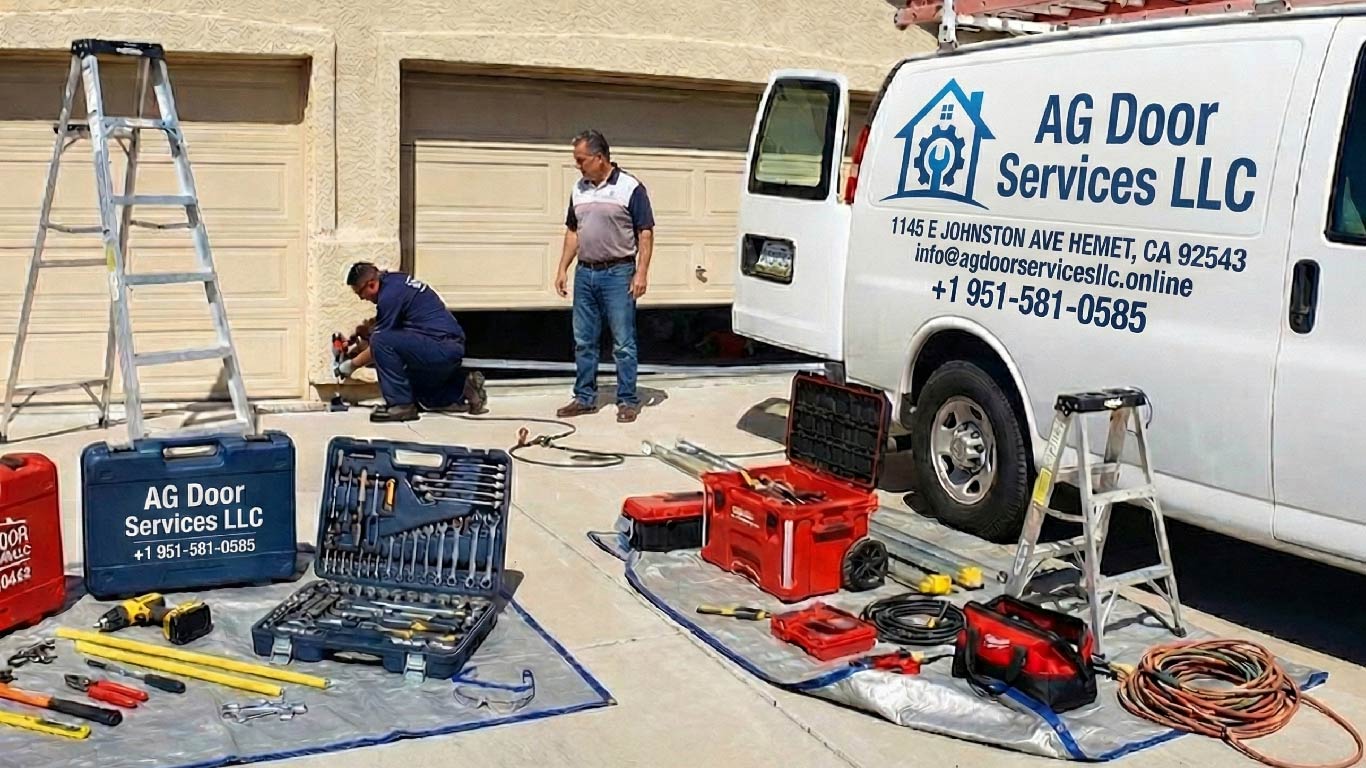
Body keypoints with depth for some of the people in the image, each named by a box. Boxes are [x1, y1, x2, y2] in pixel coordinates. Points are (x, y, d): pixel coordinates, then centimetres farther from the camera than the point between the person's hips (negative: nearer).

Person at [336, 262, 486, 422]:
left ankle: (400, 405, -15)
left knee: (380, 341, -21)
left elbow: (380, 343, -9)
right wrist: (368, 327, 16)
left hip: (442, 349, -11)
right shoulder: (396, 280, 12)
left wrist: (353, 364, 4)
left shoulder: (390, 294, -15)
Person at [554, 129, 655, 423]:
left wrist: (642, 272, -15)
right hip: (584, 274, 6)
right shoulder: (579, 189, 11)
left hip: (618, 274, -6)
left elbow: (645, 233, -8)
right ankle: (585, 398, 20)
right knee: (583, 342, 10)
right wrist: (562, 269, 12)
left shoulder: (630, 187, -7)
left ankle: (628, 401, 8)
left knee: (623, 343, 0)